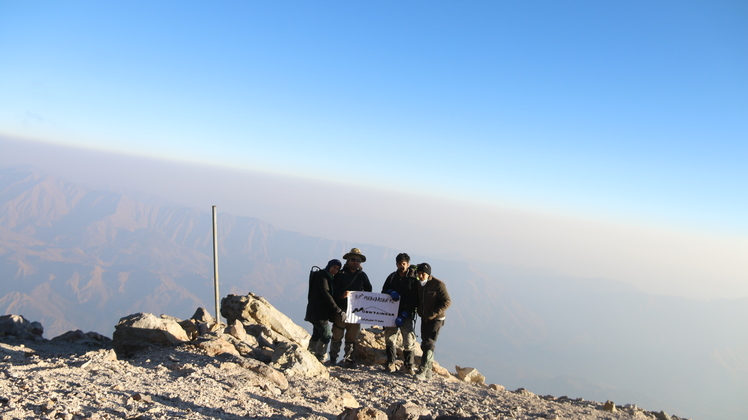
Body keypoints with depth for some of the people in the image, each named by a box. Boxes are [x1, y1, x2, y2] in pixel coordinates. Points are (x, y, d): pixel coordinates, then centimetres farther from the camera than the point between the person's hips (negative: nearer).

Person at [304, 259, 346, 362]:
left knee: (317, 334, 14)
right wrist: (338, 310, -23)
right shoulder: (322, 276, -11)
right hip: (319, 311, -10)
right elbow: (326, 294, -20)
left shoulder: (327, 277, 20)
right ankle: (319, 358, -2)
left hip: (315, 311, 10)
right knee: (326, 335, -7)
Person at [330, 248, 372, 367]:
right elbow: (334, 290, -5)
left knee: (352, 336, 6)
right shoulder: (340, 274, 3)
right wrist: (342, 294, -24)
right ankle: (333, 359, 13)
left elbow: (368, 291, 16)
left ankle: (348, 359, 17)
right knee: (337, 334, 1)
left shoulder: (362, 275, 12)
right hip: (341, 309, -2)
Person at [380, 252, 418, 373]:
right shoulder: (392, 277, 9)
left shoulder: (413, 279, -5)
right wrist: (391, 292, -8)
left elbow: (414, 300, -9)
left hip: (407, 315, -4)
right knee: (390, 338, 5)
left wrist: (403, 315, -16)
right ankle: (391, 363, 16)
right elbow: (384, 291, 17)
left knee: (409, 340, -6)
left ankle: (408, 365, 7)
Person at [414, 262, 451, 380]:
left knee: (429, 343, -14)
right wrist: (420, 312, 4)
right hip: (424, 318, 7)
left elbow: (447, 302, -15)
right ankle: (428, 372, 16)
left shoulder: (438, 284, -14)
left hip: (436, 319, -7)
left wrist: (433, 314, -20)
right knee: (424, 344, 8)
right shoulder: (418, 284, 7)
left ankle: (423, 370, -15)